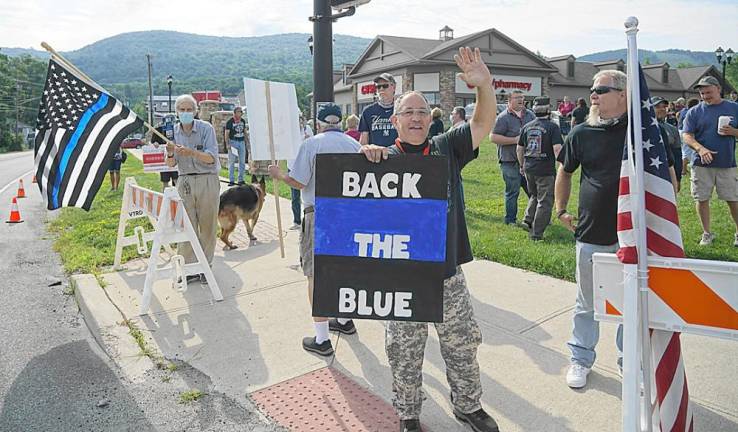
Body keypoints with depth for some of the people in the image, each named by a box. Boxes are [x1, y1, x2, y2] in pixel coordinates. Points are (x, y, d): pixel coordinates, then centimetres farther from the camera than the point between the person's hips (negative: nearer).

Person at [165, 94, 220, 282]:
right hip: (184, 181, 3)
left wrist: (191, 152, -31)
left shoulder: (206, 128, -6)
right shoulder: (174, 131, 6)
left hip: (207, 181, -3)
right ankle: (189, 267, 11)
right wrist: (170, 154, -17)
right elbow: (171, 164, 6)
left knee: (207, 226, 4)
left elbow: (211, 158, -15)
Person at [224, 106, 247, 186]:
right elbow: (227, 133, -5)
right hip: (233, 142, -5)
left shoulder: (243, 121, 12)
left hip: (241, 142, 5)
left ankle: (241, 179, 12)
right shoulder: (230, 122, -4)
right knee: (231, 161, -2)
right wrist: (228, 144, -14)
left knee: (242, 161, 4)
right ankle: (231, 180, 2)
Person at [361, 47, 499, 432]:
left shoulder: (446, 149, 4)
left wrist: (484, 85, -18)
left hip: (448, 274, 3)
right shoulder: (384, 160, -3)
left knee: (462, 345, 18)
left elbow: (483, 123, -1)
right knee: (404, 353, 13)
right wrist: (363, 153, -29)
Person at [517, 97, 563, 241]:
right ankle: (536, 233, 6)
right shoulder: (552, 127, -9)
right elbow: (557, 149, -18)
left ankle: (528, 219, 15)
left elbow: (519, 149, 12)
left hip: (529, 168, 5)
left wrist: (522, 165, 24)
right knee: (544, 201, 4)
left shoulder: (526, 127, 6)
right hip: (546, 170, -5)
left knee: (534, 195, 26)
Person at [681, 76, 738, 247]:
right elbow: (687, 136, -4)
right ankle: (707, 233, 18)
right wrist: (700, 149, -21)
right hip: (702, 164, 0)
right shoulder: (694, 112, 4)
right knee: (702, 199, 3)